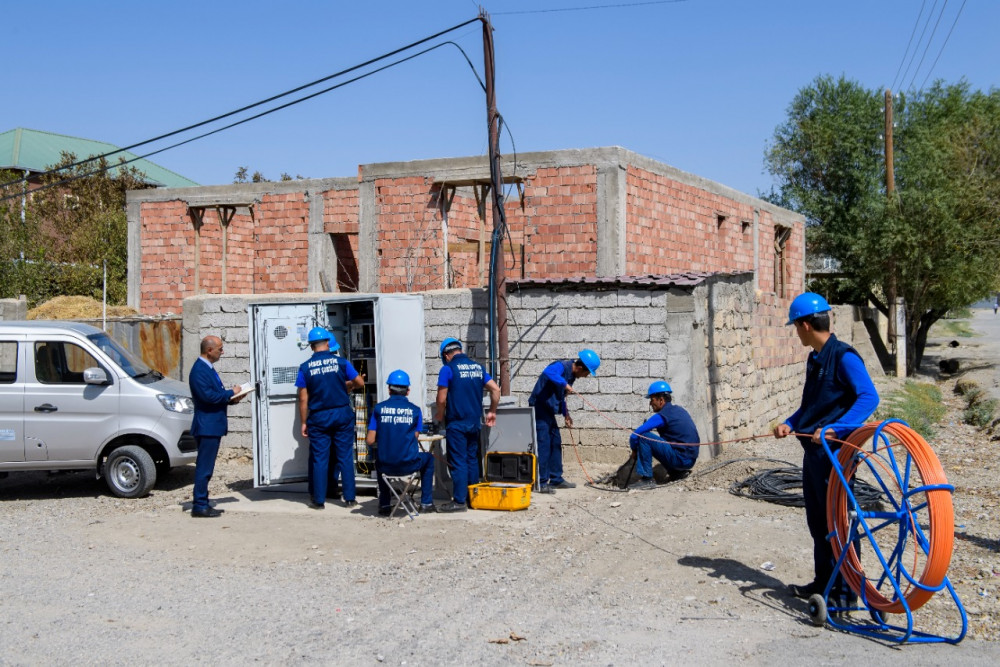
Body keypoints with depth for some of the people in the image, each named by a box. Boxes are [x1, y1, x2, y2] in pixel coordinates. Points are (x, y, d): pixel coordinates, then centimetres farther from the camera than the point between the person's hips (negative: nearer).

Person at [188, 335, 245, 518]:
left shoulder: (208, 368, 16)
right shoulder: (199, 370, -16)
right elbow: (207, 396, -25)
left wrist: (232, 398, 6)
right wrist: (231, 393, -14)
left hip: (213, 426, 10)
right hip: (207, 426, -10)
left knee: (205, 468, 13)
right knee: (204, 468, -6)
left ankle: (202, 504, 19)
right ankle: (199, 507, -1)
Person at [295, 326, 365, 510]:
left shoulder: (305, 368, -3)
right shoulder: (341, 362, -3)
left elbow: (303, 399, -3)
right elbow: (360, 383, 2)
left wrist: (304, 423, 5)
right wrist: (349, 385, 23)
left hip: (318, 418, 0)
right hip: (342, 414, 0)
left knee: (319, 459, 6)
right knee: (345, 457, 6)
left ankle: (319, 500, 9)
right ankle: (349, 498, 9)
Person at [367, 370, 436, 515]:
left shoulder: (379, 408, -2)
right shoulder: (415, 410, -1)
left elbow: (370, 441, -4)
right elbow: (415, 437, 3)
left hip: (386, 466, 1)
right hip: (409, 465, -1)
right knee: (429, 458, 32)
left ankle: (384, 504, 36)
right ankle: (426, 502, 28)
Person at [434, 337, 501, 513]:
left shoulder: (448, 369, -9)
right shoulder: (478, 367, 9)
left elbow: (441, 399, -12)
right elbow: (495, 389, 7)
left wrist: (440, 415, 7)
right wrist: (492, 412, 17)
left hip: (457, 423, -6)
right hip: (475, 422, 6)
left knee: (458, 462, -3)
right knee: (472, 459, 15)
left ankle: (459, 501, -2)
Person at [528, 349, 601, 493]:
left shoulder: (571, 374, 11)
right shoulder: (561, 367, -19)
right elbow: (548, 372, -43)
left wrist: (566, 414, 15)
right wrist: (565, 384, -37)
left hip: (549, 410, 10)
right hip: (539, 408, -10)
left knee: (555, 443, 15)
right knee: (543, 445, -10)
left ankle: (556, 479, 24)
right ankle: (541, 482, -6)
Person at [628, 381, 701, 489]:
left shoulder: (662, 416, -13)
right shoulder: (679, 410, 13)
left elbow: (634, 436, -15)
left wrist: (634, 451, 3)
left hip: (681, 459, -9)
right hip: (690, 459, 9)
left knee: (643, 437, -13)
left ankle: (647, 479, -11)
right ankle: (676, 472, 20)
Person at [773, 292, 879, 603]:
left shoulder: (843, 357, -15)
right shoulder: (815, 359, 14)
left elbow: (869, 397, -25)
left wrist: (835, 429, -34)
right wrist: (790, 424, 7)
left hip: (834, 452, -9)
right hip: (813, 450, 10)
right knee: (817, 520, 17)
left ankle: (845, 591, 4)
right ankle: (824, 582, 29)